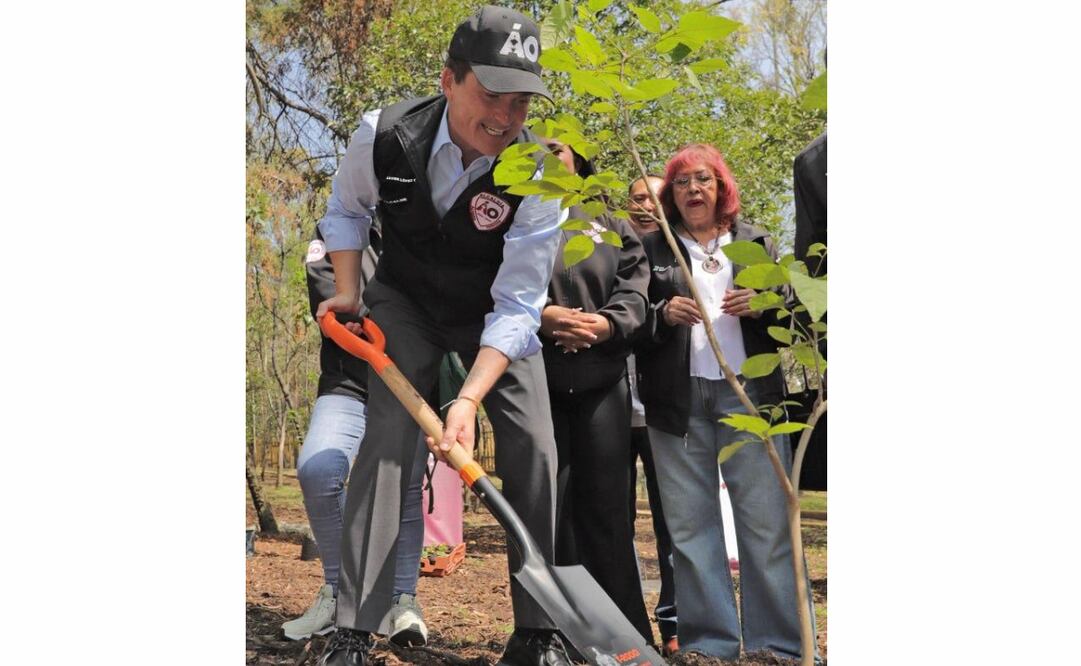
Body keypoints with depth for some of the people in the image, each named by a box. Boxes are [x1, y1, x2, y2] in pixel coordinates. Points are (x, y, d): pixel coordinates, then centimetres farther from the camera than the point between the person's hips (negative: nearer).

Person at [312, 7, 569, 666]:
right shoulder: (384, 135, -24)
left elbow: (517, 308, -31)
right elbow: (346, 208, 2)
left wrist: (470, 398, -42)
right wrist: (347, 291, -8)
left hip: (497, 318, 0)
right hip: (405, 302, 0)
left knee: (534, 448, -11)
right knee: (389, 434, -18)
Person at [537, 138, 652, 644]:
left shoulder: (609, 223, 16)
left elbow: (635, 287, 7)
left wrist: (606, 323, -12)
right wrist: (537, 318, -15)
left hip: (602, 383, 1)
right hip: (530, 384, -1)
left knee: (607, 505, 3)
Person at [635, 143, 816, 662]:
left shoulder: (757, 243, 17)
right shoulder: (651, 249, 13)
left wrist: (761, 306, -6)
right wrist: (663, 314, -12)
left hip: (750, 393, 0)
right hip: (678, 400, 0)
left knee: (767, 521, -4)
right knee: (690, 524, 1)